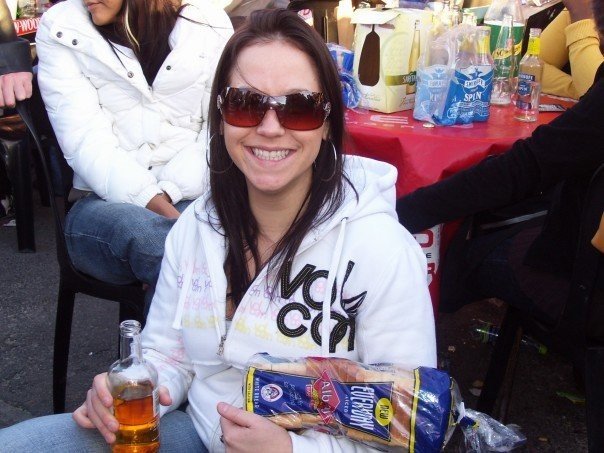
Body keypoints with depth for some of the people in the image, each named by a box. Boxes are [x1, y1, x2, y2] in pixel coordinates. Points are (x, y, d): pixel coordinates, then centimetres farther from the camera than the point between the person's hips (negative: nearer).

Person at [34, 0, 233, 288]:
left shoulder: (210, 24, 9)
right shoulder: (59, 29, 6)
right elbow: (84, 141, -7)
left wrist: (168, 195, -16)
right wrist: (163, 211, -21)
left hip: (192, 196, 0)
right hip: (103, 202, 0)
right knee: (140, 227, -36)